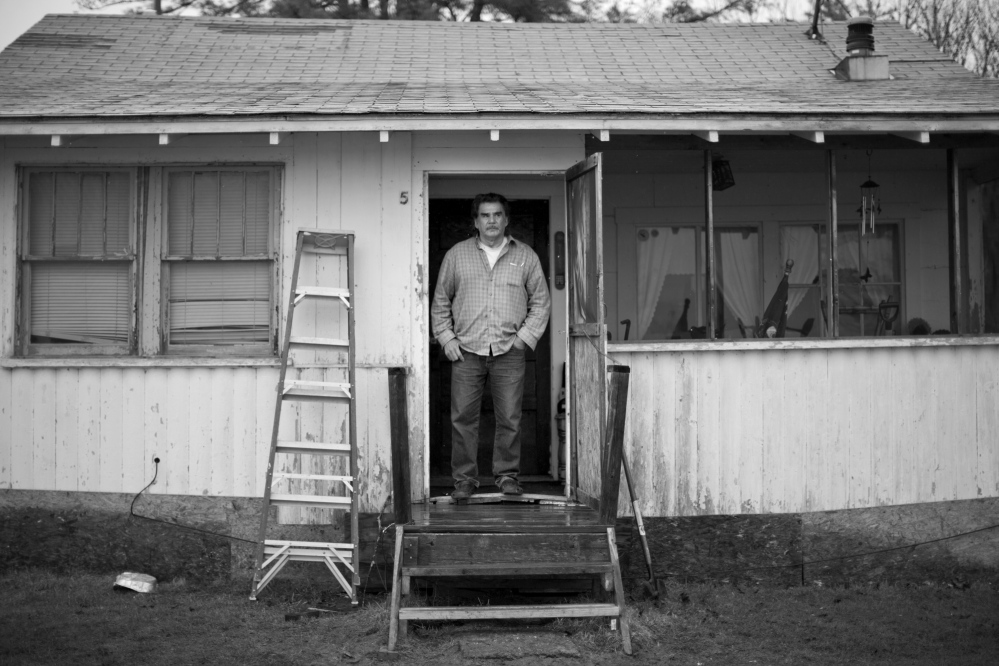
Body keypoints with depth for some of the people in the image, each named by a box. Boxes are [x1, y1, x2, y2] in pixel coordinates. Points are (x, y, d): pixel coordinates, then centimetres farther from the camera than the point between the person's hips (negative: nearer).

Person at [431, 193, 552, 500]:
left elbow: (541, 302, 11)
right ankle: (464, 479, 7)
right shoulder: (456, 255, 10)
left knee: (510, 419, 0)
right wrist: (447, 338, 2)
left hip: (509, 352, 0)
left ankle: (507, 475, 13)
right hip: (466, 351, 0)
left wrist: (525, 337, 0)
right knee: (462, 418, -1)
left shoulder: (525, 256, 9)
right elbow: (440, 302, 13)